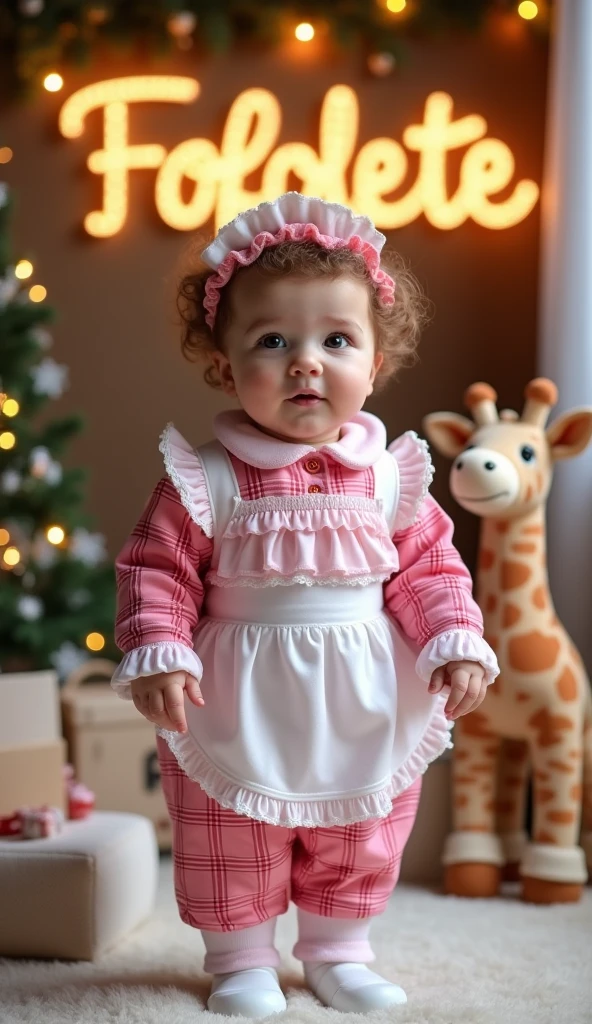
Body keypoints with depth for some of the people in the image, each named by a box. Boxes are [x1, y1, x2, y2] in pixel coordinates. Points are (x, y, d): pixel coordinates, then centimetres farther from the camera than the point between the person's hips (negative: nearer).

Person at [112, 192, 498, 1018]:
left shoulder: (389, 477, -5)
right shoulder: (205, 481, -13)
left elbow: (431, 570, 2)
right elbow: (156, 572, -10)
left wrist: (456, 644, -9)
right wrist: (156, 654, -21)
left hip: (366, 716, 3)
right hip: (239, 718, -2)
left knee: (361, 851, 19)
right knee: (231, 854, 12)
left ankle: (338, 950, 39)